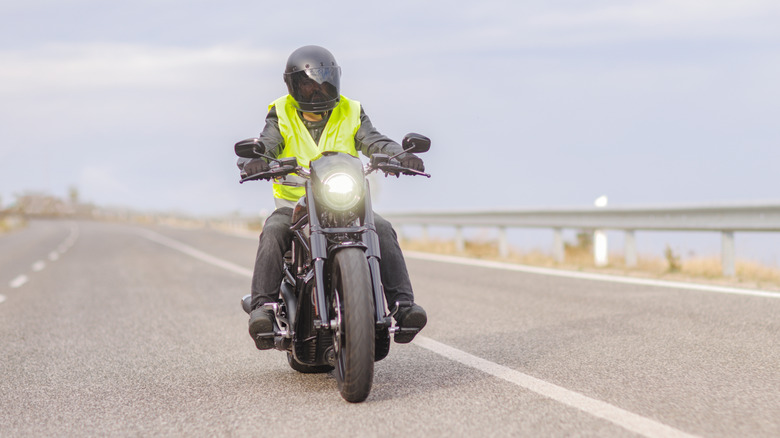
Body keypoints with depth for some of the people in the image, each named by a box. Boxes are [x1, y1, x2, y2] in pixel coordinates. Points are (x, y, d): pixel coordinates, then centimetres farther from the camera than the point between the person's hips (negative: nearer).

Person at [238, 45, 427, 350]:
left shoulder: (351, 114, 9)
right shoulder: (281, 115, 7)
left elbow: (375, 142, -5)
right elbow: (265, 145, -9)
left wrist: (401, 155, -28)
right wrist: (253, 161, -35)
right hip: (294, 204, -1)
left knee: (382, 230, -25)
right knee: (273, 233, -31)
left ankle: (402, 304, -28)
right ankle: (262, 307, -34)